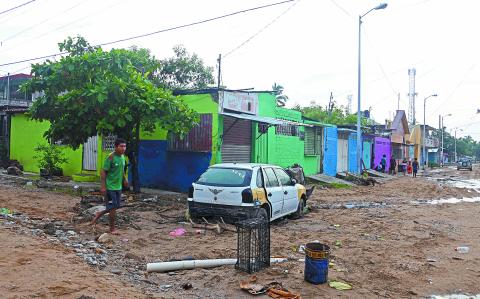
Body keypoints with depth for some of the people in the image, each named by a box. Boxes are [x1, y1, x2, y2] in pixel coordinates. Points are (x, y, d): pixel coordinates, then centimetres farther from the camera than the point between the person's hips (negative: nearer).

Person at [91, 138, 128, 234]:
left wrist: (124, 179, 18)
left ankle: (99, 214, 35)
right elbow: (103, 172, -17)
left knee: (116, 206, 14)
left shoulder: (122, 156, 5)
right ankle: (112, 228, 13)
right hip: (110, 187, -8)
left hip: (118, 186, 8)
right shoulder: (111, 157, -18)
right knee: (113, 207, -1)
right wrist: (103, 186, -19)